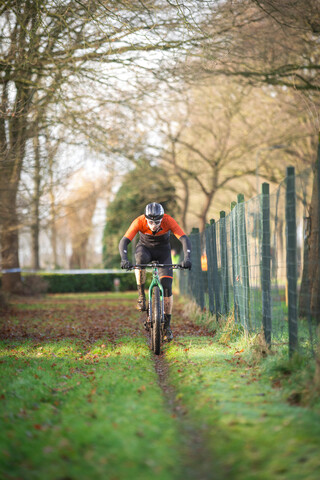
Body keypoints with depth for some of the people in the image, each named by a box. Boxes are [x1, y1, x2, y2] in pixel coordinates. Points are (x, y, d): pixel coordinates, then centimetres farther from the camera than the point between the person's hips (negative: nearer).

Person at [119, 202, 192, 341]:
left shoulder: (168, 221, -30)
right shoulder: (139, 222, -29)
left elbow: (184, 239, -35)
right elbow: (123, 241, -34)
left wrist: (187, 258, -51)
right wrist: (124, 259, -52)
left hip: (163, 250, 0)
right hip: (145, 247, 0)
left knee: (167, 286, -13)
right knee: (141, 259, -38)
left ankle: (167, 324, -1)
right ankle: (141, 294, -20)